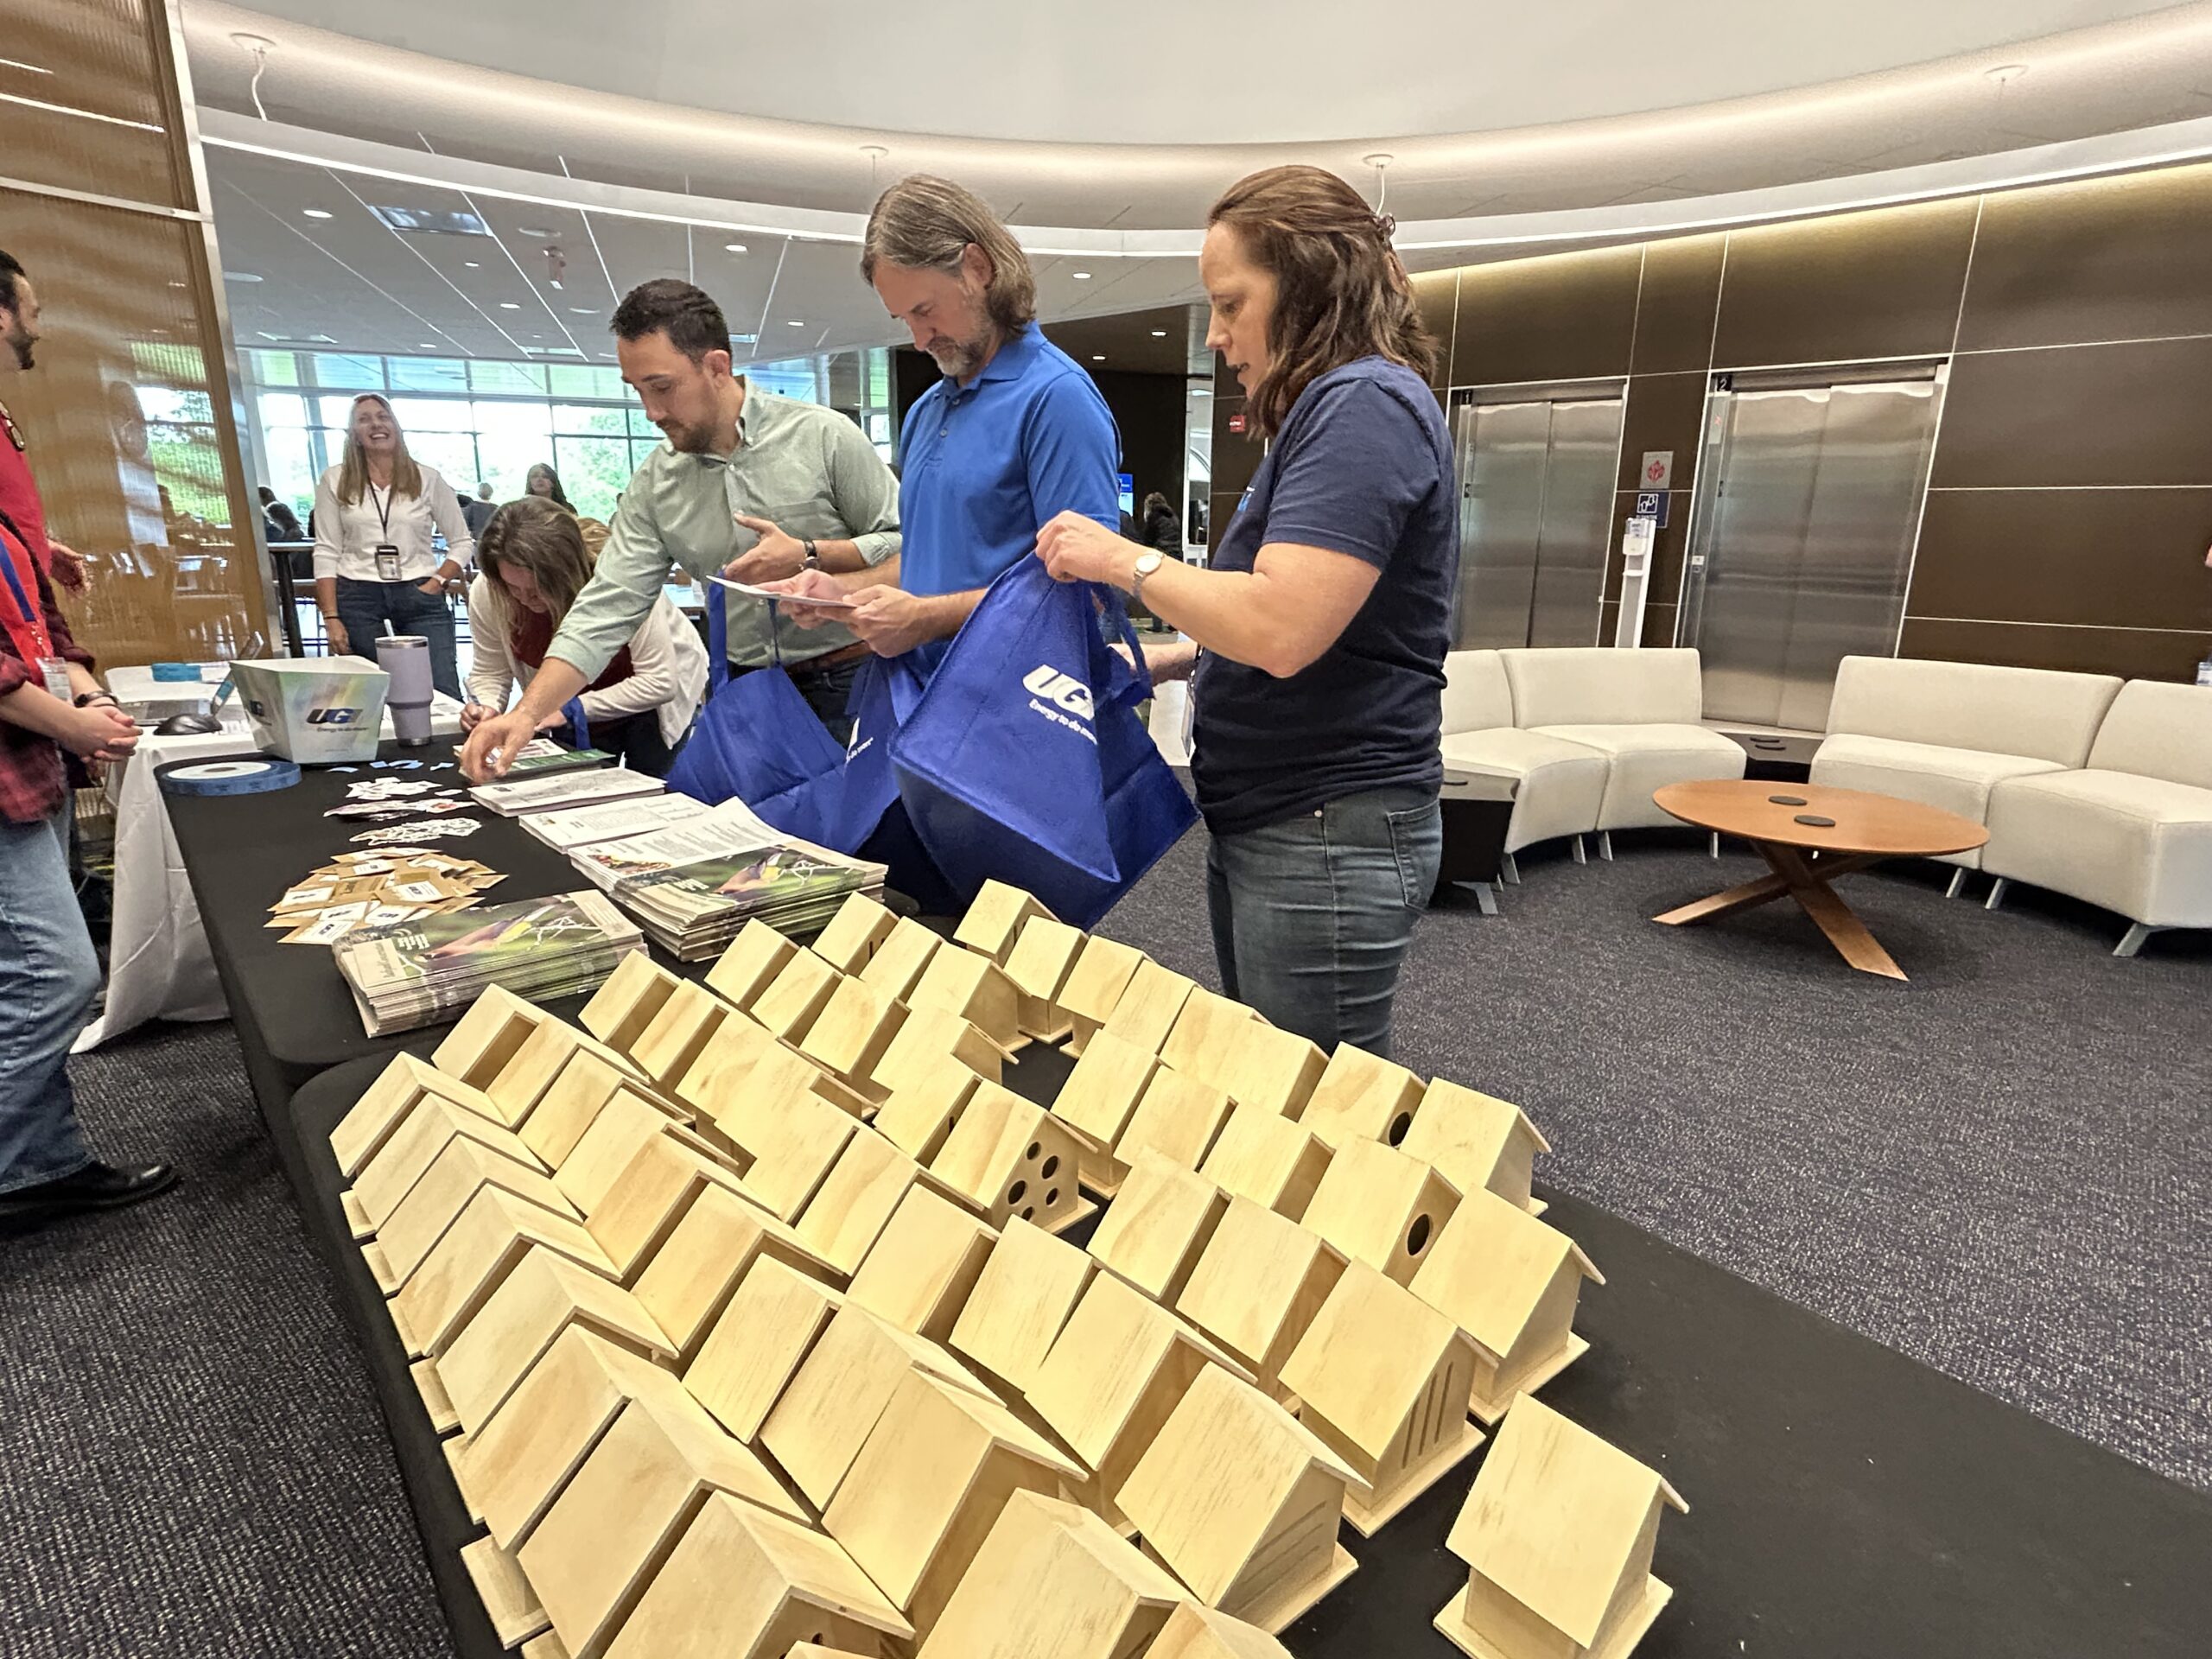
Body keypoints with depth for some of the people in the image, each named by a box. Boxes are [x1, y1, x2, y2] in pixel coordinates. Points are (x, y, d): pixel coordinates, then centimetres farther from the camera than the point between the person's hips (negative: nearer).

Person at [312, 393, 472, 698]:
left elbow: (462, 542, 10)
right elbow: (326, 553, 4)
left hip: (419, 595, -1)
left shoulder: (427, 478, 6)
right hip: (357, 596, 1)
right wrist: (331, 618, -4)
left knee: (445, 696, -9)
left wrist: (437, 583, -5)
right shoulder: (335, 481, 7)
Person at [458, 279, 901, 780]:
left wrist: (808, 556, -18)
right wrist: (527, 713, -9)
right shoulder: (655, 485, 5)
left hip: (848, 683, -3)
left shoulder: (824, 436, -6)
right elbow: (606, 610, 2)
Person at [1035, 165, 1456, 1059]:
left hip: (1329, 835, -10)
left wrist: (1127, 562, -13)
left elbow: (1283, 628, -27)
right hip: (1262, 824, 10)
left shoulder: (1367, 406, -15)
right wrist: (1165, 657, 11)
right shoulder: (1328, 410, 18)